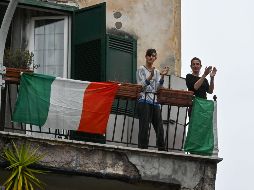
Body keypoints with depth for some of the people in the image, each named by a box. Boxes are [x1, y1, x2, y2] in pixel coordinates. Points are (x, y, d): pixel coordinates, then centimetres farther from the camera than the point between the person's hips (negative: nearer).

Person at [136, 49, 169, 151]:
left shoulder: (156, 71, 18)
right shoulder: (141, 69, 3)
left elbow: (158, 88, 7)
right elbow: (141, 86, -8)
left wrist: (162, 76, -7)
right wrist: (150, 76, -21)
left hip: (155, 101, 6)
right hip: (144, 101, -6)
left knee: (159, 128, 2)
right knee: (144, 127, -10)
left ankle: (162, 150, 5)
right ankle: (142, 149, -10)